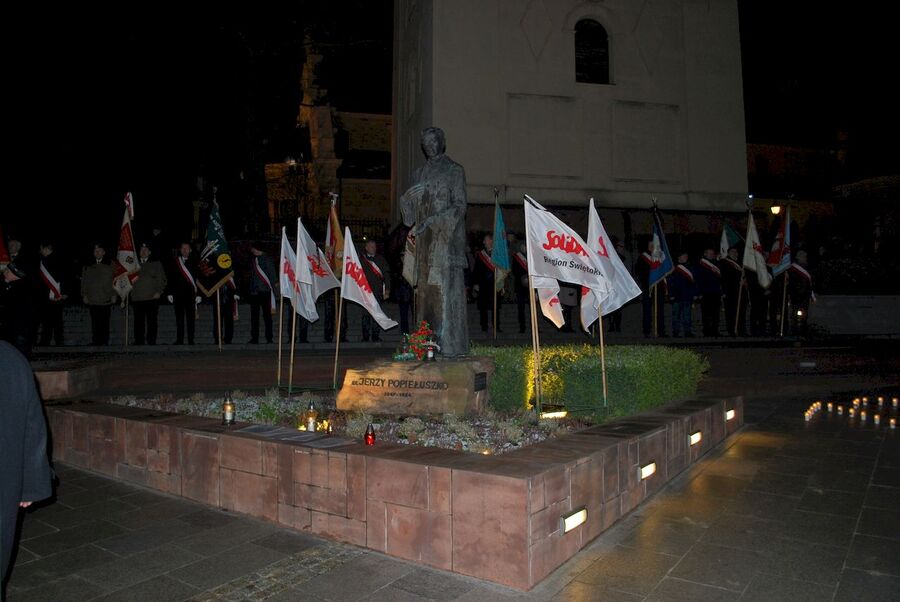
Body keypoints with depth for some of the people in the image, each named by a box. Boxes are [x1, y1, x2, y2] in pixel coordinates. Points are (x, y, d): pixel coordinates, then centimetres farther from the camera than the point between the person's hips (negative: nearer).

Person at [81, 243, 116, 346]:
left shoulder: (110, 265, 8)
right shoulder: (88, 266, 15)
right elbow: (84, 281, 14)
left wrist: (114, 295, -2)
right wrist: (84, 295, 6)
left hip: (106, 299, -2)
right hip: (93, 299, 2)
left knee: (105, 323, -2)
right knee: (95, 323, 0)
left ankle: (104, 341, 3)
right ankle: (96, 341, 4)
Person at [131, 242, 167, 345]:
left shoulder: (156, 264, 10)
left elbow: (162, 280, 6)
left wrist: (159, 292, -4)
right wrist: (131, 281, 5)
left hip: (152, 297, -2)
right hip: (137, 298, 2)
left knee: (152, 321, -3)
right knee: (139, 321, -1)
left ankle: (151, 342, 1)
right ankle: (139, 342, 4)